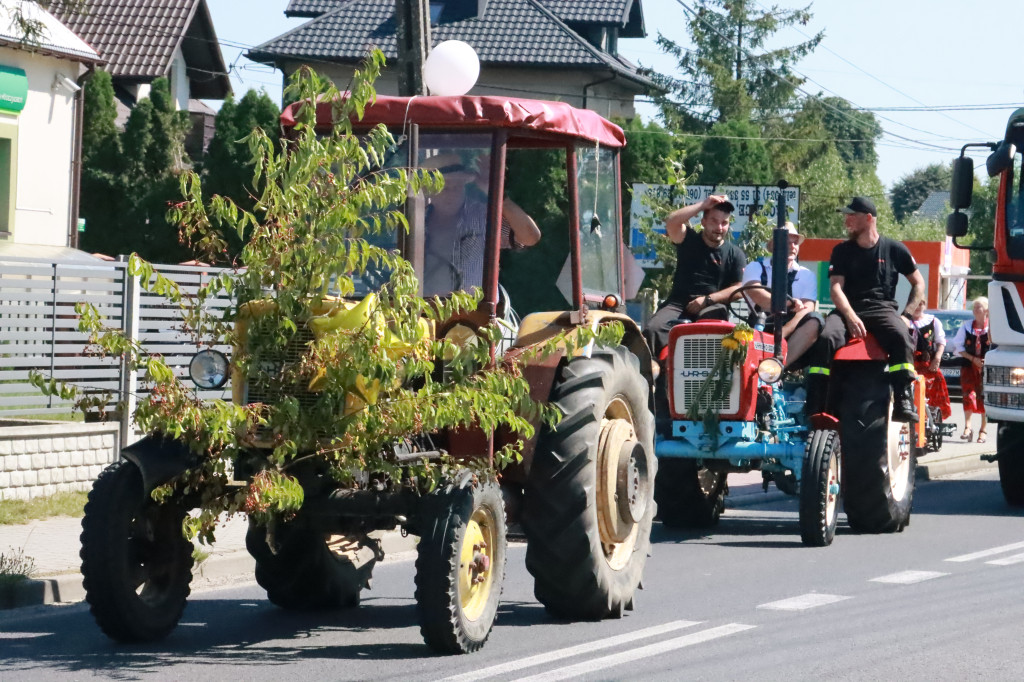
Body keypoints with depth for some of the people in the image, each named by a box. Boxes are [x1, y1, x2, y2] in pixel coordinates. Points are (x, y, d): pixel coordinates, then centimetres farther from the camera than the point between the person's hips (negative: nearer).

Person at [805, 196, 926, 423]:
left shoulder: (894, 249, 10)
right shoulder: (842, 251, 14)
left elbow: (918, 283, 17)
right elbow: (836, 287, 2)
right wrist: (850, 317, -18)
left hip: (882, 308, -1)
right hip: (848, 309, 1)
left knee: (900, 336, -35)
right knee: (826, 337, -31)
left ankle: (904, 402, -41)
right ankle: (814, 406, -34)